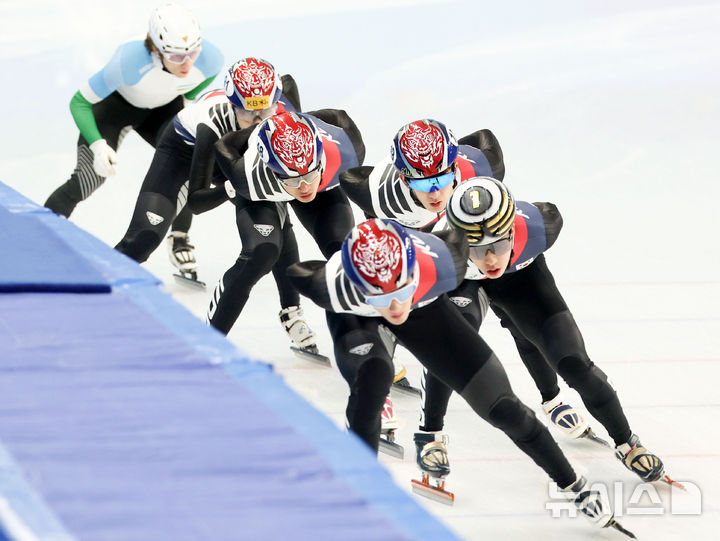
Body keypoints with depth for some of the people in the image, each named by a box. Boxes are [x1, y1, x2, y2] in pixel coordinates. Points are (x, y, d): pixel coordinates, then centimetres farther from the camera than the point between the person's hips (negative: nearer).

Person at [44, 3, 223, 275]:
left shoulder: (209, 58, -33)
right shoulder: (130, 61, -43)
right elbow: (79, 103, -30)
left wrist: (187, 99, 2)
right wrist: (97, 145, -41)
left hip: (163, 109, 3)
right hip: (115, 103, -3)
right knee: (88, 180, -13)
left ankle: (180, 238, 6)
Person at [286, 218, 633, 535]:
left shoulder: (440, 264, -42)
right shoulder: (336, 288, -43)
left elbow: (461, 234, -19)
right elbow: (297, 274, -20)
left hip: (423, 305, 1)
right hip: (355, 315, -1)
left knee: (499, 404, 1)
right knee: (373, 378, -33)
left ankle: (573, 486, 20)